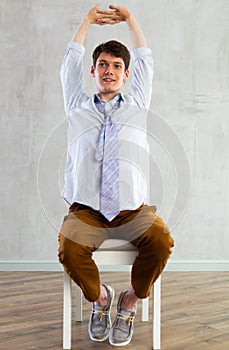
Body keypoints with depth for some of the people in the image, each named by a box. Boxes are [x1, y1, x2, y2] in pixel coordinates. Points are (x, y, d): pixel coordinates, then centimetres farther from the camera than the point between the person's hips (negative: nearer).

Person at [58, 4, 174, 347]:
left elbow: (146, 60, 25)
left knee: (161, 241, -28)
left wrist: (130, 19, 32)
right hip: (86, 210, 0)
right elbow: (71, 62, 23)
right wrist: (88, 20, 30)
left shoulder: (137, 104, 20)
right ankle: (99, 297, 4)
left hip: (133, 209, 1)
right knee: (69, 249, -29)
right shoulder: (78, 106, 19)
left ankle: (130, 301, 1)